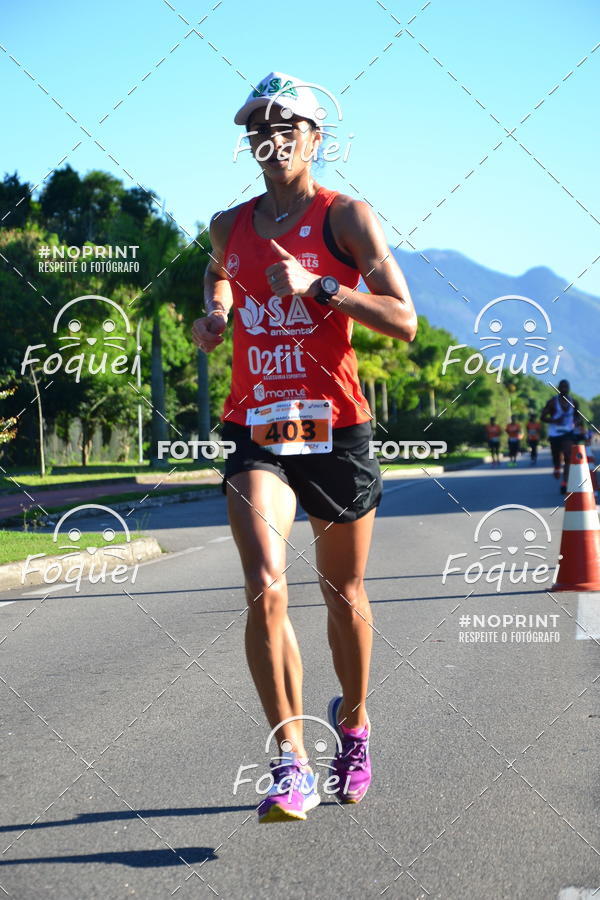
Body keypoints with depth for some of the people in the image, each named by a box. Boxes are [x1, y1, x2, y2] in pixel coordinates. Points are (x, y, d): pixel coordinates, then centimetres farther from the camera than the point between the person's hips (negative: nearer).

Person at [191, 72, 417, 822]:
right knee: (265, 589, -18)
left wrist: (316, 287, -20)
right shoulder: (229, 225, 9)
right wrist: (213, 312, 5)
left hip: (335, 428, -2)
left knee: (344, 596, 12)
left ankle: (353, 721, 38)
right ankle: (292, 764, -14)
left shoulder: (346, 217, -2)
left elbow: (404, 321, -10)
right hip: (256, 430, 2)